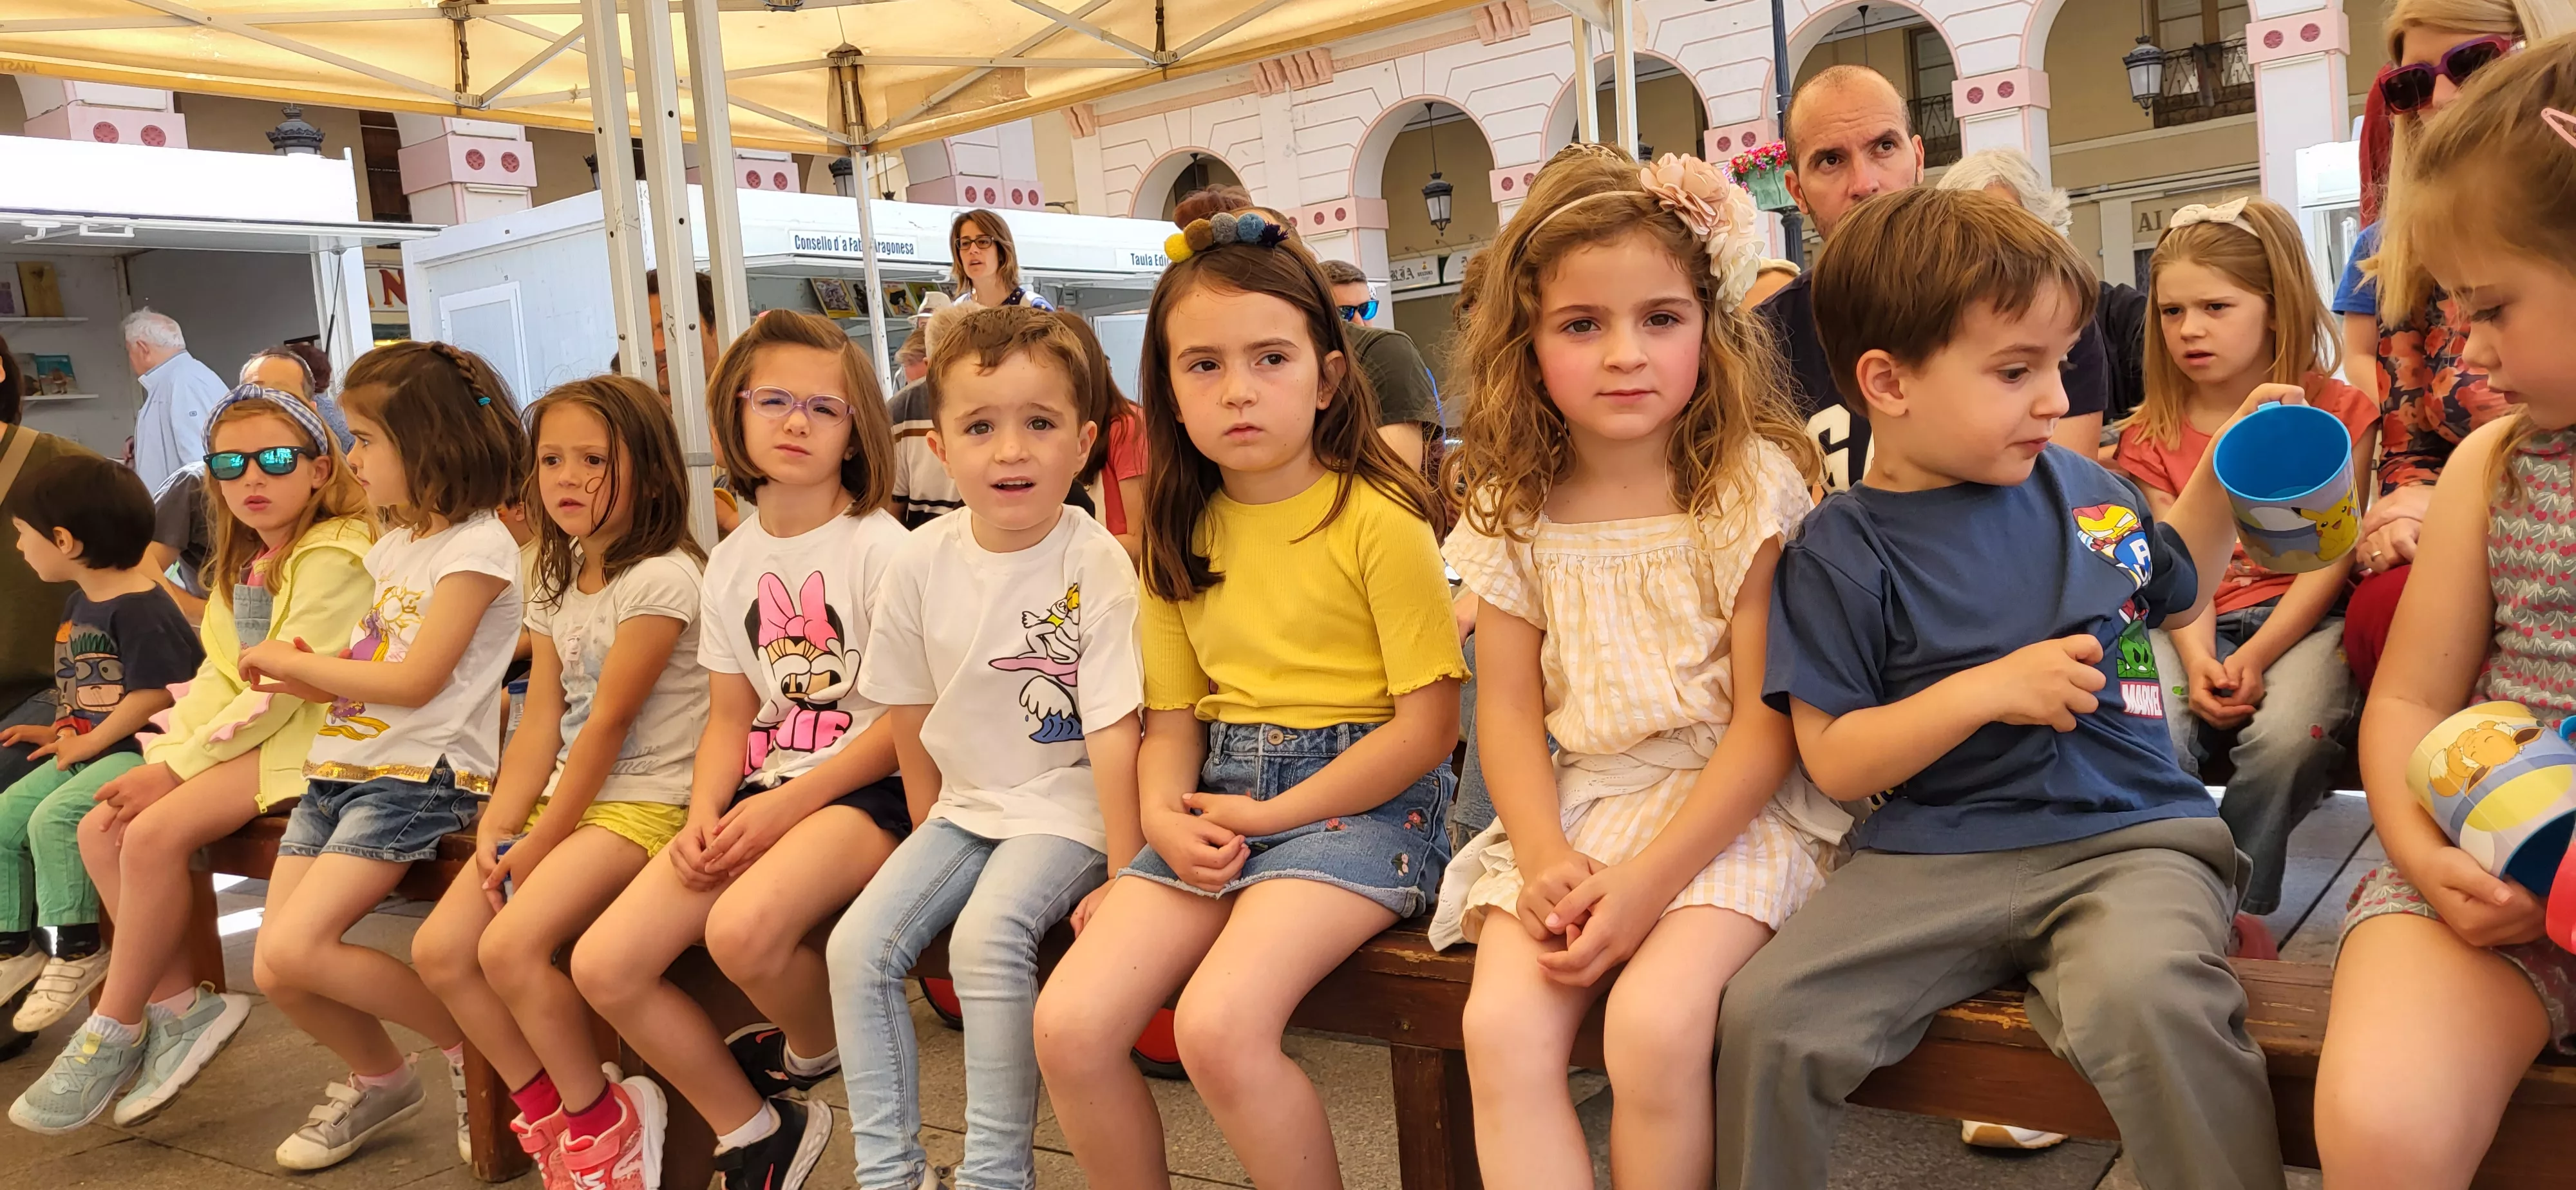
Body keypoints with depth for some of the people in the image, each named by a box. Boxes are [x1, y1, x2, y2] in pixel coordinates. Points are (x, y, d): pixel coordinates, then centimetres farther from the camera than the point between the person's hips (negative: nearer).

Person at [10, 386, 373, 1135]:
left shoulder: (336, 556, -16)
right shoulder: (246, 562, 15)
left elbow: (283, 692, -20)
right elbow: (221, 675, 12)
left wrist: (176, 767, -17)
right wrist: (169, 750, -6)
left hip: (305, 739, -9)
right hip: (242, 731, 9)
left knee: (155, 833, -23)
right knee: (101, 831, -6)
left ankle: (113, 1033, -5)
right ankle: (182, 1005, 2)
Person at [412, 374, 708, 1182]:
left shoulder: (660, 578, -15)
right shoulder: (555, 586, 12)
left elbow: (605, 727, -16)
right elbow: (540, 727, 7)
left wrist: (537, 845, -13)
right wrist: (496, 829, -5)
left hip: (646, 803, -8)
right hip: (565, 801, 9)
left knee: (511, 946, -22)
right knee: (440, 950, -3)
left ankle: (594, 1121, 0)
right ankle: (547, 1109, 14)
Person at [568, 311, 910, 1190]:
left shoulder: (877, 546, -8)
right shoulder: (731, 562, 11)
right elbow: (730, 716, 13)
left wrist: (786, 805, -17)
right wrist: (705, 816, -6)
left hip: (865, 788, -6)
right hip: (764, 791, 7)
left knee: (743, 928, -34)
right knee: (603, 965, -8)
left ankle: (814, 1053, 3)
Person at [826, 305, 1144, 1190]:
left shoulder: (1096, 565, -18)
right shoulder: (920, 564, -5)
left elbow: (1114, 733, -19)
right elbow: (911, 713, 8)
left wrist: (1123, 878, -19)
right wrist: (930, 832, 12)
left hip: (1067, 805, -5)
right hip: (965, 802, 6)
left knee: (986, 937, -28)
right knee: (858, 945, -9)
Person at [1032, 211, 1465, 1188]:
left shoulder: (1378, 517, -8)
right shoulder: (1180, 533, 11)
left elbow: (1428, 722, -10)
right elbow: (1172, 714, 14)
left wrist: (1272, 814, -10)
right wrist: (1165, 815, -7)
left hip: (1358, 799, -5)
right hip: (1215, 806, 6)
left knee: (1219, 1025, -28)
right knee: (1068, 1025, -13)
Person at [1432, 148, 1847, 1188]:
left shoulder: (1752, 484, -8)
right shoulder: (1512, 511, 3)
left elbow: (1768, 718, -11)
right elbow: (1509, 709, 4)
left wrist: (1648, 878, -17)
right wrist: (1546, 857, -13)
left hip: (1731, 809, -3)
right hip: (1573, 810, 4)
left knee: (1652, 1024, -27)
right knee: (1500, 1026, -19)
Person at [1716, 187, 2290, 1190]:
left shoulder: (2078, 482, 10)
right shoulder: (1841, 551, -4)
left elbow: (2174, 597, 30)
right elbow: (1834, 761, -7)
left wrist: (2225, 477, 17)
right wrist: (1989, 690, -15)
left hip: (2127, 834, 2)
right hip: (1933, 858, -1)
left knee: (2145, 995, -34)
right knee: (1764, 1015, -18)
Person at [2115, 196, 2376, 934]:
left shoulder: (2334, 412, 3)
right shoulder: (2153, 436, 9)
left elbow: (2330, 558, -5)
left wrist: (2255, 658, -19)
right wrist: (2198, 661, -21)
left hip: (2303, 618, -2)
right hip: (2197, 626, 2)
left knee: (2290, 734, -32)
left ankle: (2237, 903, -11)